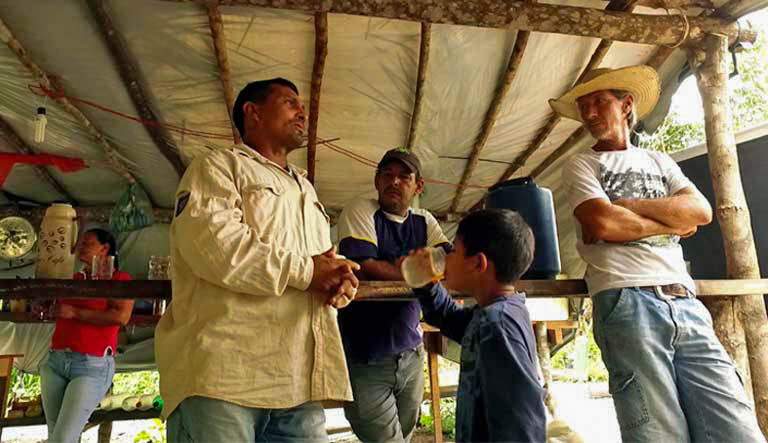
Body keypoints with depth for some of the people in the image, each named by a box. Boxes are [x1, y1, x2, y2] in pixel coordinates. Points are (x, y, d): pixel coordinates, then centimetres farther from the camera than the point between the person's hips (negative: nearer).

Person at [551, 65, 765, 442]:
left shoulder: (659, 162, 24)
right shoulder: (581, 165, 10)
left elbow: (701, 211, 6)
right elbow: (603, 224, -8)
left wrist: (626, 205, -3)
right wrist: (670, 223, 5)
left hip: (687, 306, 4)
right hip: (627, 304, -4)